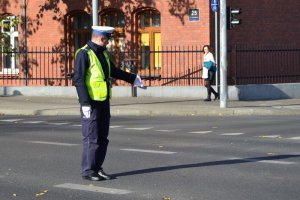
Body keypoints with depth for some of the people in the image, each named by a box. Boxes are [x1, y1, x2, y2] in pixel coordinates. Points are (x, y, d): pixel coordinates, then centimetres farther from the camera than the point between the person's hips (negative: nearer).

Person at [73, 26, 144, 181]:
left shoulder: (102, 53, 15)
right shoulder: (84, 54, -12)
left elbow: (114, 71, 30)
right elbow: (78, 80, -18)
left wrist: (132, 78, 36)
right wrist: (85, 103, -23)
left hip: (103, 102, 8)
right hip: (91, 103, -8)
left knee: (102, 137, 10)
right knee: (91, 138, -6)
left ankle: (97, 168, 18)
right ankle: (87, 171, 1)